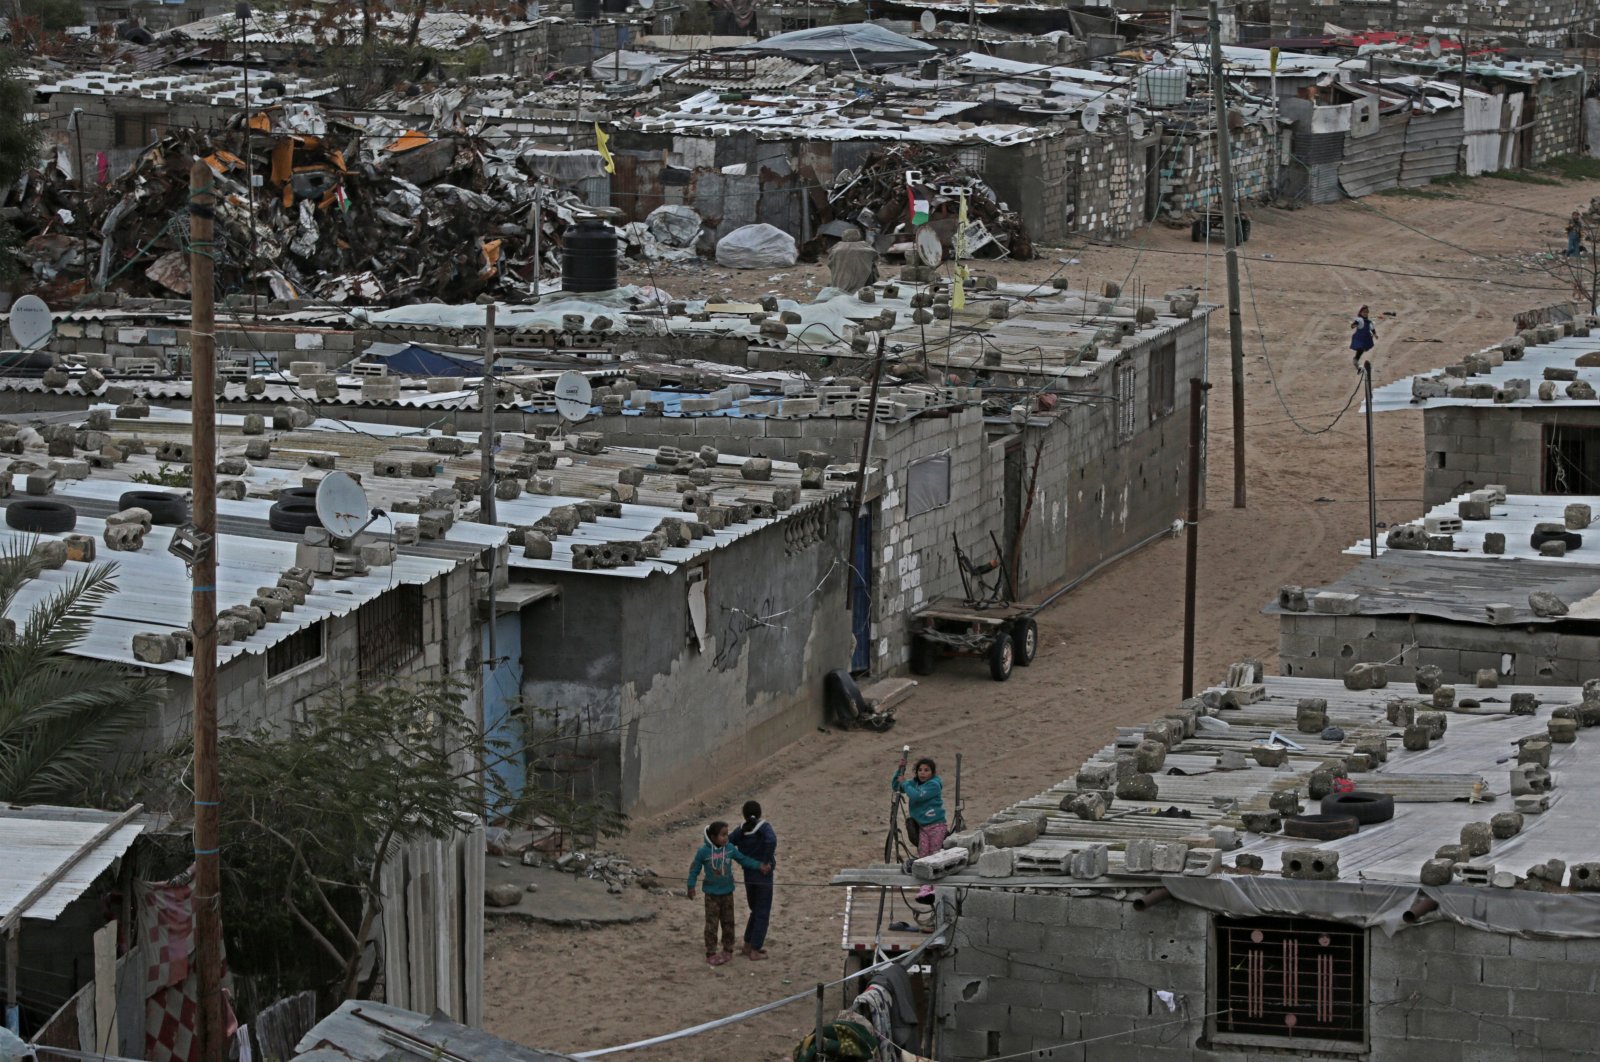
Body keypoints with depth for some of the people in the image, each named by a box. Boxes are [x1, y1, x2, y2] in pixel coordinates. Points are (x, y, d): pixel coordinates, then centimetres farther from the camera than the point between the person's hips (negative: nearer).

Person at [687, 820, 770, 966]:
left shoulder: (730, 849, -6)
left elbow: (744, 859, 2)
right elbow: (695, 869, -6)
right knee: (712, 924, -1)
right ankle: (711, 953, 6)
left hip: (727, 893, 3)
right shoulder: (703, 852, -15)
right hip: (712, 894, -3)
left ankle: (728, 949, 26)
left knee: (728, 923, 12)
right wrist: (691, 886, -8)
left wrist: (760, 866, -8)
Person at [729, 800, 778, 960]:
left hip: (748, 876, 5)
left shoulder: (740, 830, 0)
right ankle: (755, 951, 6)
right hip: (763, 877, -5)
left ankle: (747, 946, 25)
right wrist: (767, 861, -21)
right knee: (762, 914, 6)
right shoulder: (764, 827, -14)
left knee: (756, 911, 23)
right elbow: (771, 840, -33)